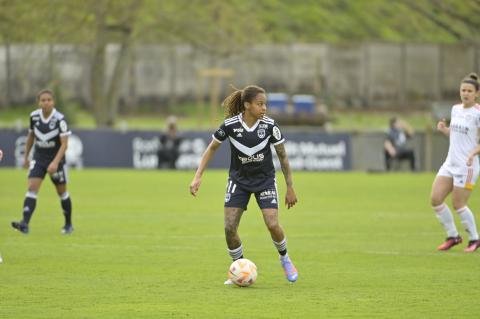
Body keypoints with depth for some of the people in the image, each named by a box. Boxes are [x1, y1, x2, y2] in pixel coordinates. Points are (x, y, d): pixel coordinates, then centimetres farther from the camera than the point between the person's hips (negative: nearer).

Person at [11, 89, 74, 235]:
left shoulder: (59, 119, -18)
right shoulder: (34, 116, -5)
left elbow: (64, 144, -20)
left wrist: (55, 162, -30)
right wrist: (26, 156, 17)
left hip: (56, 159, -3)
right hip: (39, 157, 3)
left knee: (62, 192, 10)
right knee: (32, 187, -14)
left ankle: (68, 224, 29)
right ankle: (25, 224, -25)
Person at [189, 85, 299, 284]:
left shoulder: (269, 125, -16)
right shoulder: (230, 125, -17)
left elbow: (282, 156, -5)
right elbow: (212, 148, -2)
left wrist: (290, 188, -2)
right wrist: (198, 176, -9)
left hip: (265, 179, -1)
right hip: (239, 180, 1)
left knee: (273, 225, -14)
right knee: (229, 228, -9)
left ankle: (284, 258, 17)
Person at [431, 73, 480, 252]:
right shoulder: (456, 109, 11)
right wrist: (444, 129, 4)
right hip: (451, 162, 7)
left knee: (458, 204, -5)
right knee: (435, 199, 0)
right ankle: (453, 236, 14)